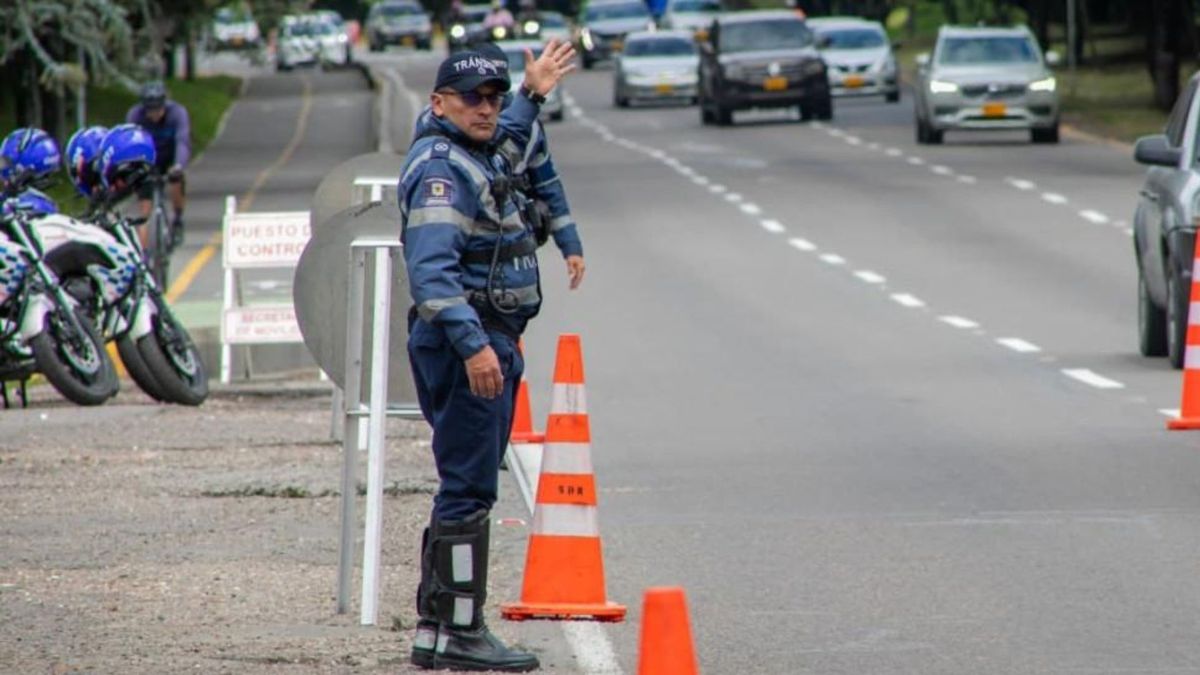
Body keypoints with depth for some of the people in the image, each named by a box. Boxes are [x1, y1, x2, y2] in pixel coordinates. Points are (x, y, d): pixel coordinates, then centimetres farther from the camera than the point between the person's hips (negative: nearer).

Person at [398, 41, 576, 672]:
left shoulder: (477, 160, 17)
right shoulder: (440, 169, -15)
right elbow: (431, 269, -27)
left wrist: (532, 96, 50)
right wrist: (472, 345, -34)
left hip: (486, 343, 11)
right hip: (466, 342, -11)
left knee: (466, 490, 14)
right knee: (468, 490, -10)